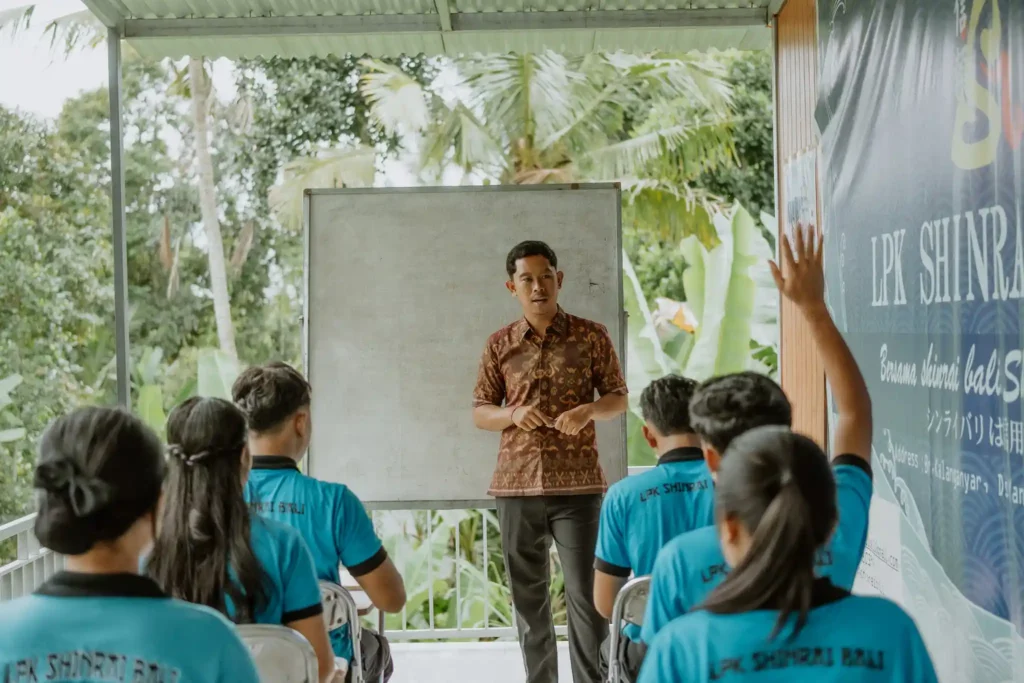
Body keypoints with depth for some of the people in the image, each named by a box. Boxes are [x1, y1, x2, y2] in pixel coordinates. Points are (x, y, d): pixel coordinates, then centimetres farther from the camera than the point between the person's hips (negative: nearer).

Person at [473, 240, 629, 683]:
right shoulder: (499, 345, 6)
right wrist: (513, 415, -11)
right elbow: (479, 413, 10)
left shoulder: (591, 335, 2)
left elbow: (619, 397, 7)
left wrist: (589, 410, -14)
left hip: (577, 485, -2)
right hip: (516, 485, 2)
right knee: (527, 597, 9)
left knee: (585, 594, -3)